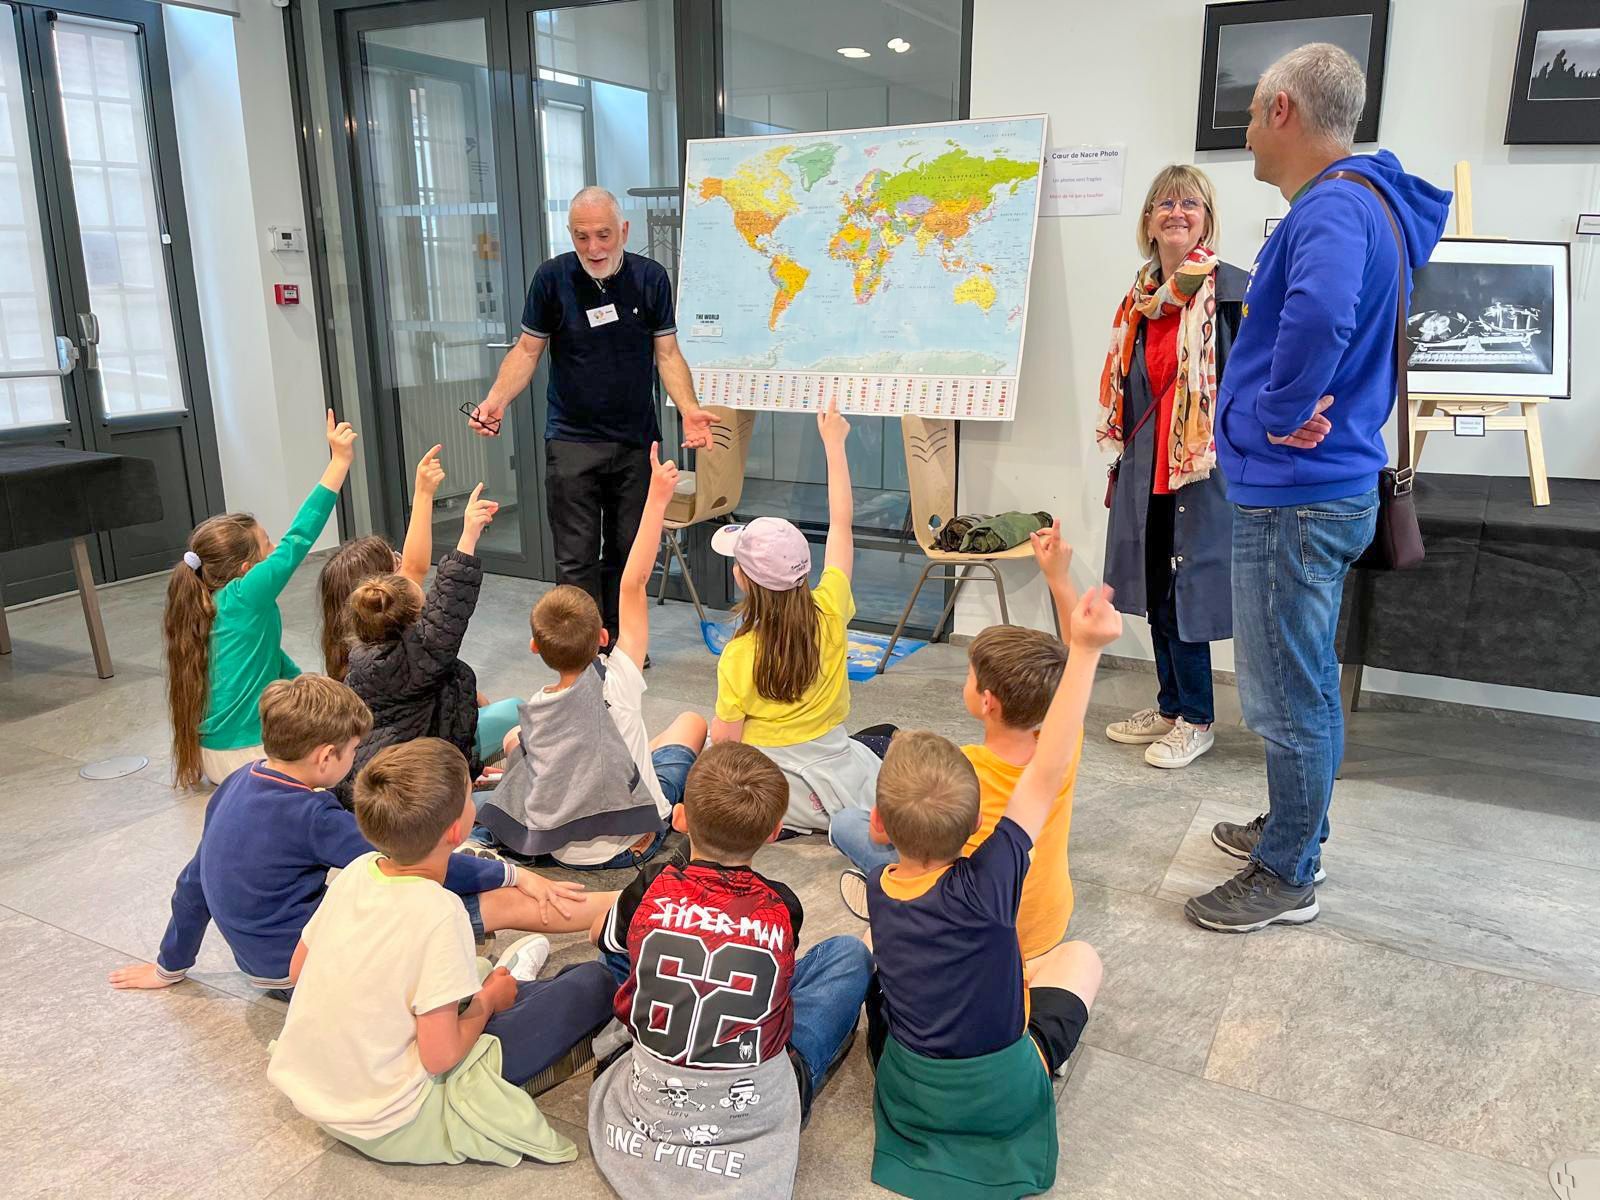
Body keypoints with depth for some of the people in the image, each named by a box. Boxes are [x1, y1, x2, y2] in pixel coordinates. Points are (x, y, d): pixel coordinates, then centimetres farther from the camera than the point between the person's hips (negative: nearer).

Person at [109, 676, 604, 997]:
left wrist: (169, 967, 26)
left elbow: (193, 881, 12)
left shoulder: (236, 784, 1)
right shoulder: (311, 816, -24)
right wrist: (510, 873, -11)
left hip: (269, 964, 9)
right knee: (507, 904, -11)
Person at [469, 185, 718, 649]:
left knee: (627, 550, 10)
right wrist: (496, 401, -15)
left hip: (636, 441, 2)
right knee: (577, 556, -1)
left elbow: (667, 353, 0)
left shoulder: (651, 277, -1)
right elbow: (527, 350, 1)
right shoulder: (552, 277, -4)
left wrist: (689, 409, -16)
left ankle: (619, 638, 24)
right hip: (572, 439, -1)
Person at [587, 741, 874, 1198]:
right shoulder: (783, 908, -14)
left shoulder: (650, 889, -13)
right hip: (756, 1106, -1)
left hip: (649, 1101, 2)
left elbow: (602, 939, 11)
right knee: (849, 952, 11)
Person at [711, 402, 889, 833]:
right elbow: (841, 521, -3)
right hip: (832, 784, 2)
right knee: (886, 737, 31)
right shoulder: (829, 614, -14)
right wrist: (833, 443, 5)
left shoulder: (738, 655, -21)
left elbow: (725, 740, -14)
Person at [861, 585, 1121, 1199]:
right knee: (1080, 956, 17)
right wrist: (1084, 650, -32)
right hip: (1005, 1097, -3)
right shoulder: (985, 884, -29)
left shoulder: (878, 890, -14)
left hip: (908, 1095, 3)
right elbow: (1047, 773, -31)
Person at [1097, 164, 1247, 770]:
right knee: (1155, 586, 13)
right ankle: (1170, 706, 28)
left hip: (1204, 462, -7)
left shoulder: (1231, 289, -9)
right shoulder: (1141, 295, 13)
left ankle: (1196, 720, 14)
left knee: (1188, 586, -1)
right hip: (1147, 464, 7)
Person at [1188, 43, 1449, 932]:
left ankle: (1286, 877, 17)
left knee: (1290, 696, 2)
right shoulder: (1369, 204, 14)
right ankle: (1294, 832, 38)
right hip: (1325, 486, 11)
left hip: (1296, 497, -11)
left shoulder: (1334, 208, -20)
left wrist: (1281, 411, -26)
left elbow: (1320, 310, -42)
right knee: (1303, 684, 21)